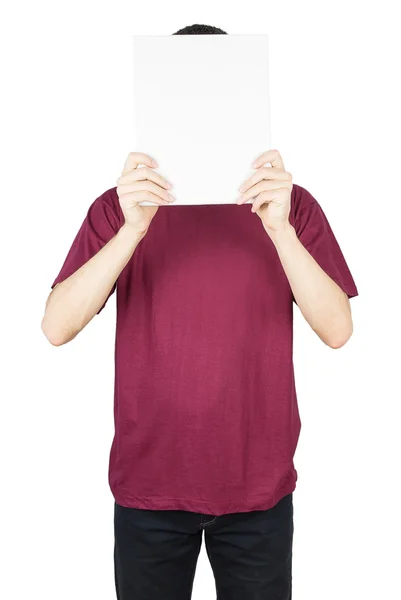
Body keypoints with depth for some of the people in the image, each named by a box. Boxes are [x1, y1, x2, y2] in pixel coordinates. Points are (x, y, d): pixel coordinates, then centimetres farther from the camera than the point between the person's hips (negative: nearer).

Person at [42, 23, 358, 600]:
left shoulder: (290, 204, -3)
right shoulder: (119, 206, -3)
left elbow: (337, 331, -12)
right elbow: (57, 327, -13)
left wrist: (278, 228, -25)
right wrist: (133, 229, -25)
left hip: (259, 485, 0)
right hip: (148, 485, 0)